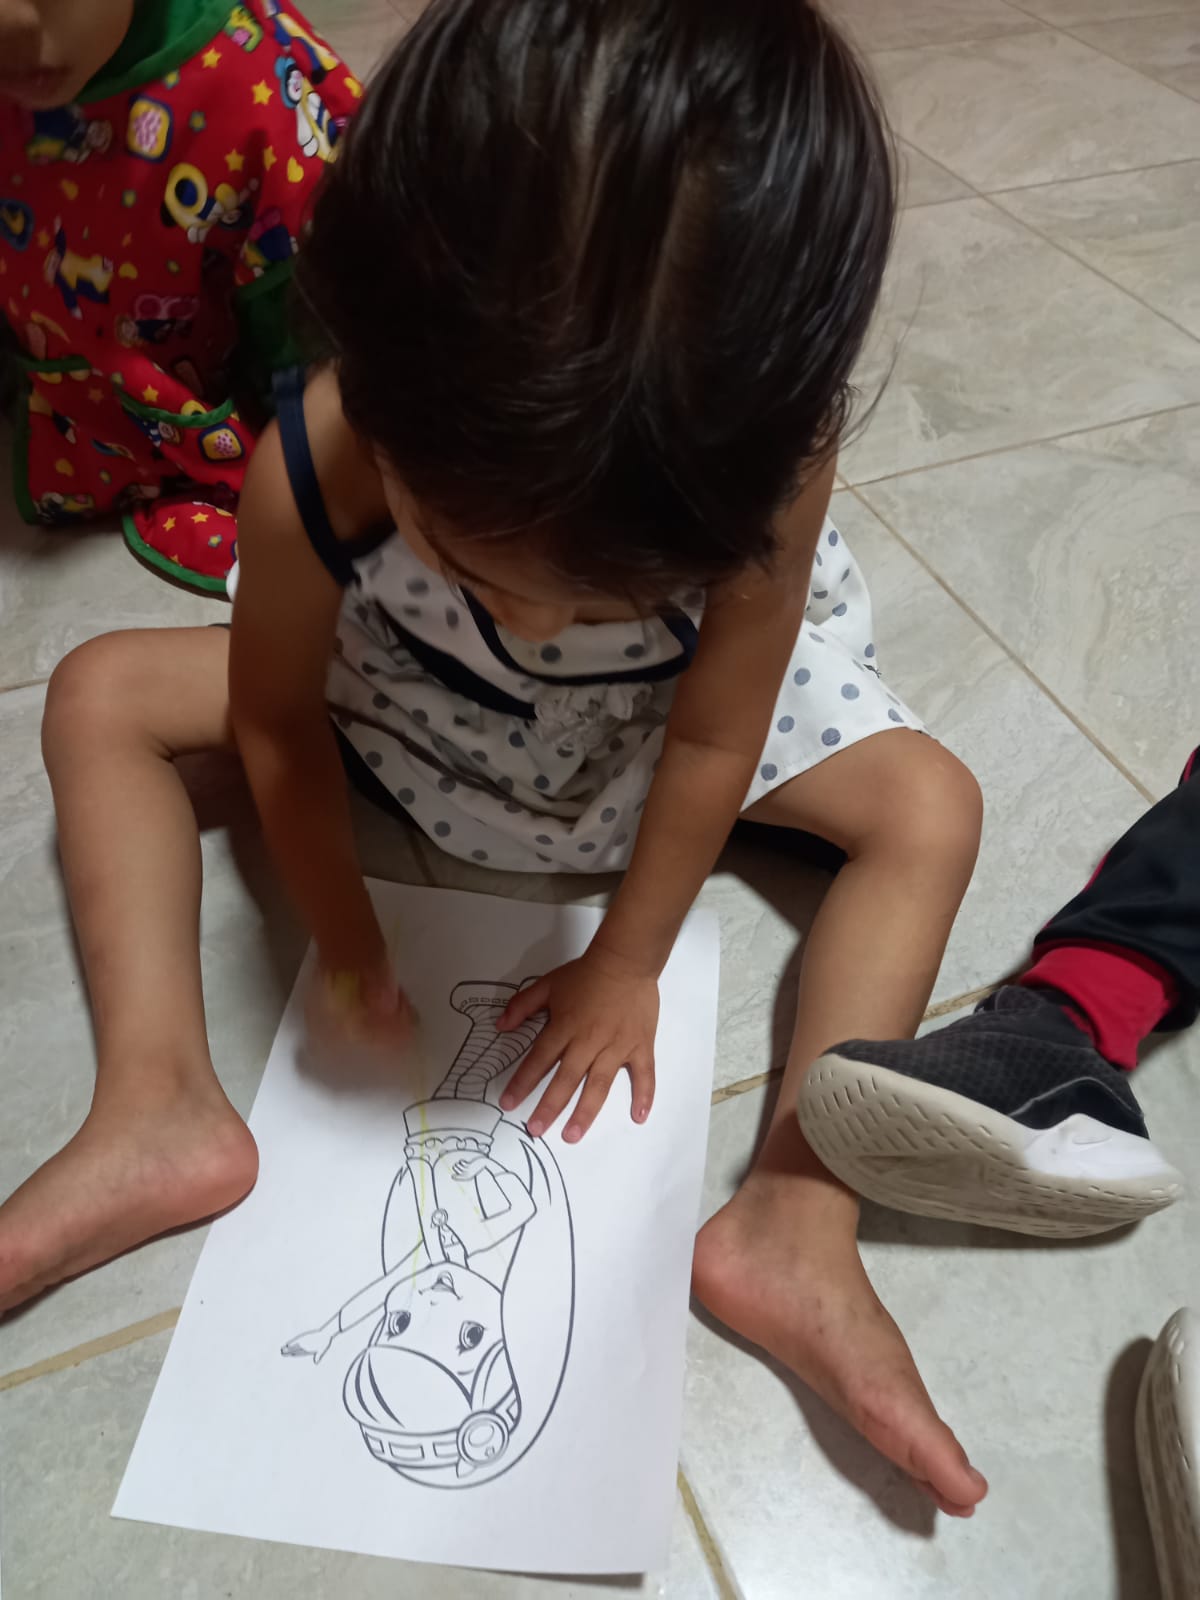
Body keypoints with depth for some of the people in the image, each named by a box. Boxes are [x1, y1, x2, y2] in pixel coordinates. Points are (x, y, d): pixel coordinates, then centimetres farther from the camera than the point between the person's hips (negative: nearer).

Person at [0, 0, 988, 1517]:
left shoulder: (773, 468, -35)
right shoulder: (315, 471, -34)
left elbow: (714, 739, -22)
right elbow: (277, 720, -16)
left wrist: (628, 964, -14)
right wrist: (341, 929, -8)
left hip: (664, 717, 0)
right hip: (409, 701, 1)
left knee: (928, 806, -18)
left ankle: (796, 1216, -22)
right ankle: (162, 1103, -16)